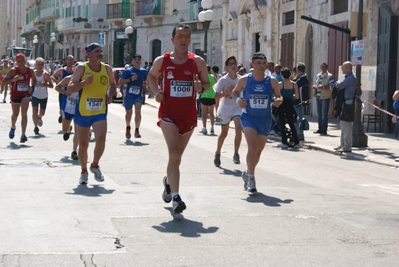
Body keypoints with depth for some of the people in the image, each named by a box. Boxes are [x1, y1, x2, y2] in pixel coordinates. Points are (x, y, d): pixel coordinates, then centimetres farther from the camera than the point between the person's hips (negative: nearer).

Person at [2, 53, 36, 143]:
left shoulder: (30, 70, -6)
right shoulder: (13, 71, -14)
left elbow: (34, 80, 14)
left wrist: (31, 87, -6)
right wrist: (13, 79, -32)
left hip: (26, 94, 0)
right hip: (15, 95, 0)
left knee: (24, 113, -17)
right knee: (15, 114, 17)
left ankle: (23, 135, -20)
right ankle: (13, 127, 50)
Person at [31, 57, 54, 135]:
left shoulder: (45, 74, -13)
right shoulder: (32, 73, -5)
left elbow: (51, 85, -16)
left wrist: (45, 84, -33)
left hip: (44, 96, 0)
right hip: (35, 95, 1)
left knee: (42, 112, 14)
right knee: (35, 111, -16)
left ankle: (39, 117, 50)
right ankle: (36, 126, -10)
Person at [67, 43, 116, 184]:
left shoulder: (107, 68, 4)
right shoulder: (81, 68, -5)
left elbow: (112, 84, 22)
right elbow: (69, 89, -10)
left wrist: (110, 95, 1)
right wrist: (84, 82, -25)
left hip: (100, 112, 1)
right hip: (83, 111, -1)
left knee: (101, 140, -17)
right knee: (83, 145, 7)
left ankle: (95, 165, 10)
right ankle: (84, 171, 28)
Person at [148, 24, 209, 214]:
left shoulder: (198, 62, -1)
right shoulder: (162, 61, -1)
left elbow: (207, 84, 8)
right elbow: (151, 76, 17)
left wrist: (201, 87, -16)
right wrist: (155, 92, -1)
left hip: (188, 114, 2)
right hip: (168, 113, -2)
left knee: (177, 155, 17)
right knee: (174, 154, -18)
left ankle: (168, 181, 47)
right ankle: (176, 198, -20)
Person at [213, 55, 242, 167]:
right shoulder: (223, 80, -13)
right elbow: (216, 96, -18)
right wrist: (228, 92, -28)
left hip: (237, 107, 1)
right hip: (225, 108, -1)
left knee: (238, 128, -22)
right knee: (224, 133, 12)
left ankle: (236, 154, -11)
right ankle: (217, 154, 35)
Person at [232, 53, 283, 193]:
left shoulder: (272, 81, -3)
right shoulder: (244, 80, -5)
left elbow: (279, 96, 7)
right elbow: (235, 92, 11)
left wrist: (278, 101, -16)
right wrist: (238, 100, -10)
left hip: (265, 119, 3)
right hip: (249, 117, -3)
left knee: (258, 151, 14)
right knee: (252, 147, -20)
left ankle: (247, 173, 37)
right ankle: (251, 178, -10)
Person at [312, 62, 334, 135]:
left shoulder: (330, 76, -3)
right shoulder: (318, 75, 16)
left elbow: (331, 87, -12)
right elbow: (315, 85, 24)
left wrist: (323, 87, -23)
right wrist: (315, 86, 0)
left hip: (325, 97, -6)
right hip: (318, 97, 6)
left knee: (324, 114, -7)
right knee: (319, 113, 8)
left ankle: (324, 130, -4)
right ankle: (319, 129, 15)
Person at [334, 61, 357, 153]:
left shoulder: (351, 78, -16)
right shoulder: (347, 77, 18)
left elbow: (338, 85, -19)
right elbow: (337, 86, 16)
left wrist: (338, 83, 2)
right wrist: (340, 84, -5)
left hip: (348, 104, -11)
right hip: (344, 104, 11)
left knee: (347, 126, -9)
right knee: (343, 125, 16)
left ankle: (347, 146, -8)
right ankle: (343, 144, 25)